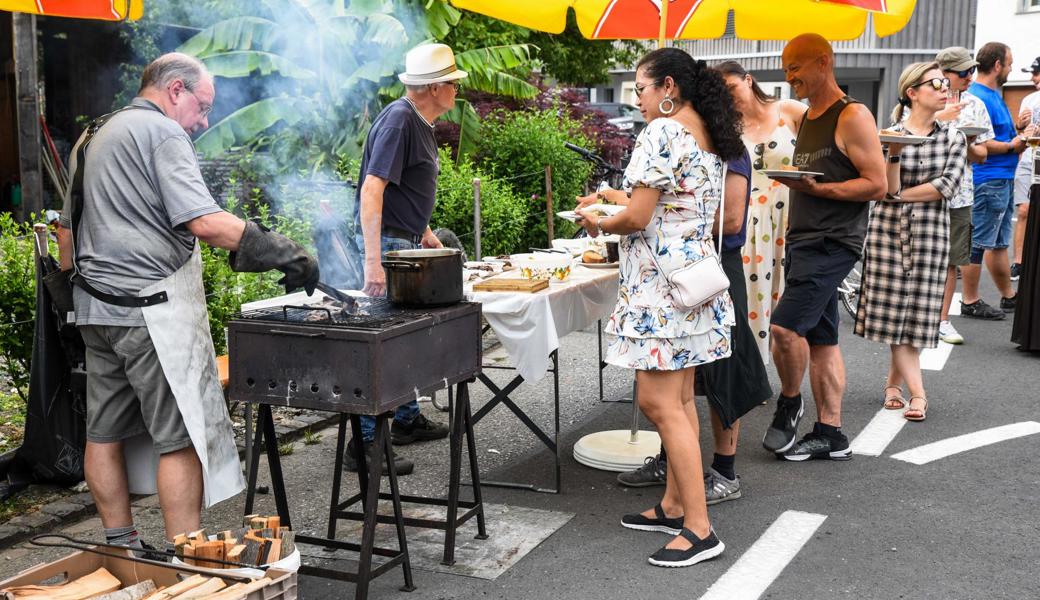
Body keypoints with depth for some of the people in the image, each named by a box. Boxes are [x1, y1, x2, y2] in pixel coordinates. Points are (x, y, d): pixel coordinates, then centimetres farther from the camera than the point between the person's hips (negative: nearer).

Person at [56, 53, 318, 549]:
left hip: (97, 308, 9)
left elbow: (68, 230, 25)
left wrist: (74, 280, 30)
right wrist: (287, 255, -20)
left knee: (105, 431, 12)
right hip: (154, 309, -9)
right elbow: (206, 223, -22)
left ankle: (119, 546, 22)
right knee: (182, 438, -5)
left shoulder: (93, 137, 20)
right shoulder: (162, 133, -9)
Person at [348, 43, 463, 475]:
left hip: (405, 242, 10)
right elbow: (371, 188, -27)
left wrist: (424, 232, 25)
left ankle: (406, 420, 32)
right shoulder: (398, 120, -18)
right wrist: (373, 261, -32)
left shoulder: (419, 122, 13)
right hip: (387, 243, -10)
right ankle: (363, 444, -4)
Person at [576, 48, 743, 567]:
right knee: (679, 399, 15)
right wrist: (623, 198, 19)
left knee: (658, 402, -7)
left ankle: (699, 528, -4)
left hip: (661, 282, -10)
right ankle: (675, 506, 24)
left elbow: (638, 218, -17)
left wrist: (598, 223, 2)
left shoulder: (662, 133, -14)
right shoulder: (710, 139, 14)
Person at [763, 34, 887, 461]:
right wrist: (790, 180, 8)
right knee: (820, 338, 9)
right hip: (803, 238, 9)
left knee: (786, 325, -17)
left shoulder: (852, 117, -8)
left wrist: (815, 188, -22)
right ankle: (830, 434, 15)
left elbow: (877, 185, -14)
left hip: (834, 242, -9)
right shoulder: (806, 118, 18)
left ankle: (788, 403, 6)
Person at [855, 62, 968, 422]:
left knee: (917, 310, 0)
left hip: (930, 230, 1)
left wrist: (902, 195, -8)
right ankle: (917, 393, 2)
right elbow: (888, 189, -8)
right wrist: (894, 152, -22)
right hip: (888, 228, -1)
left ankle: (894, 380, 16)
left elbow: (948, 186, -7)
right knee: (894, 308, -3)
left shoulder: (953, 137, 6)